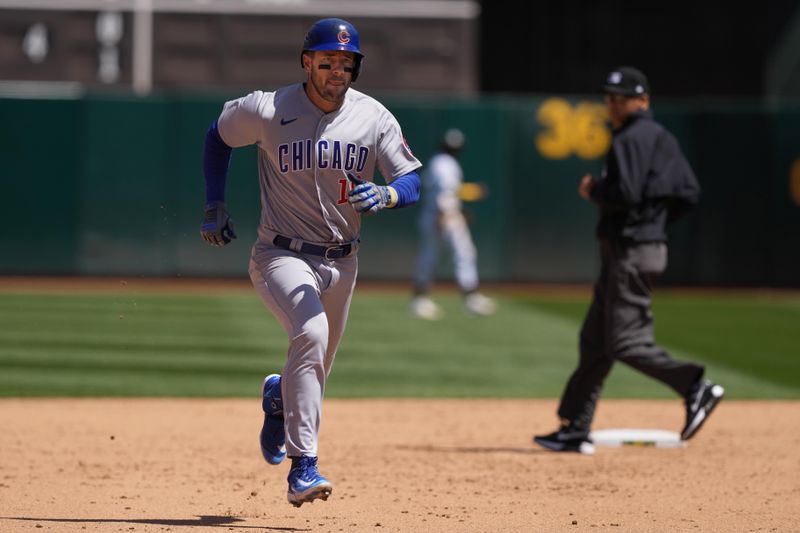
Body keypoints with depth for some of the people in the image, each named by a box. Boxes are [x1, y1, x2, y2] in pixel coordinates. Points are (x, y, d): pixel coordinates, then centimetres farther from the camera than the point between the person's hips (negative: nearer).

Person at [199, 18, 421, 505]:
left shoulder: (374, 118, -4)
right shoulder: (267, 111, -11)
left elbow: (412, 182, -6)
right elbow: (218, 137, 8)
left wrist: (385, 196, -28)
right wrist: (215, 205, 3)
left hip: (341, 263, 4)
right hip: (283, 257, -4)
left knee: (313, 375, 15)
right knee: (311, 332, -32)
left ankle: (277, 397, 55)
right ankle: (303, 467, -32)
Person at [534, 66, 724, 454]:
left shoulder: (630, 139, -13)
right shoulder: (664, 139, 16)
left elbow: (625, 194, -25)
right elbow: (689, 194, 14)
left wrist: (593, 190, -7)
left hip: (629, 252, -10)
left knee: (626, 342, -11)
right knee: (595, 339, 11)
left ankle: (695, 387, -18)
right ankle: (576, 429, 13)